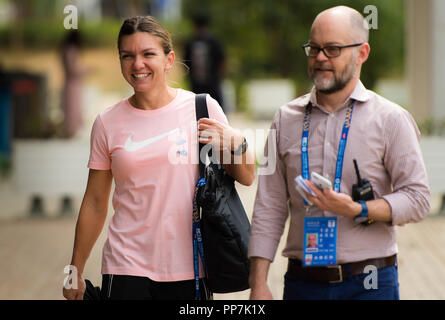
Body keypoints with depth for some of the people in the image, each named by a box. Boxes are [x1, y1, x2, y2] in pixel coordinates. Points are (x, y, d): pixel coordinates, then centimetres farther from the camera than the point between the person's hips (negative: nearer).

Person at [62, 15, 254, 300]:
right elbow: (95, 204, 10)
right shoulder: (107, 123, 4)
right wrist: (75, 272, 12)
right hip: (127, 267, 0)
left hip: (189, 267, 0)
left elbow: (247, 178, 6)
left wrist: (235, 142, -14)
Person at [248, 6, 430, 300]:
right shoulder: (287, 119, 9)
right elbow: (269, 207, 7)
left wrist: (358, 210, -19)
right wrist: (258, 284, 0)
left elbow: (417, 198, -3)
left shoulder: (390, 119, 1)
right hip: (302, 283, 2)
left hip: (370, 284, -2)